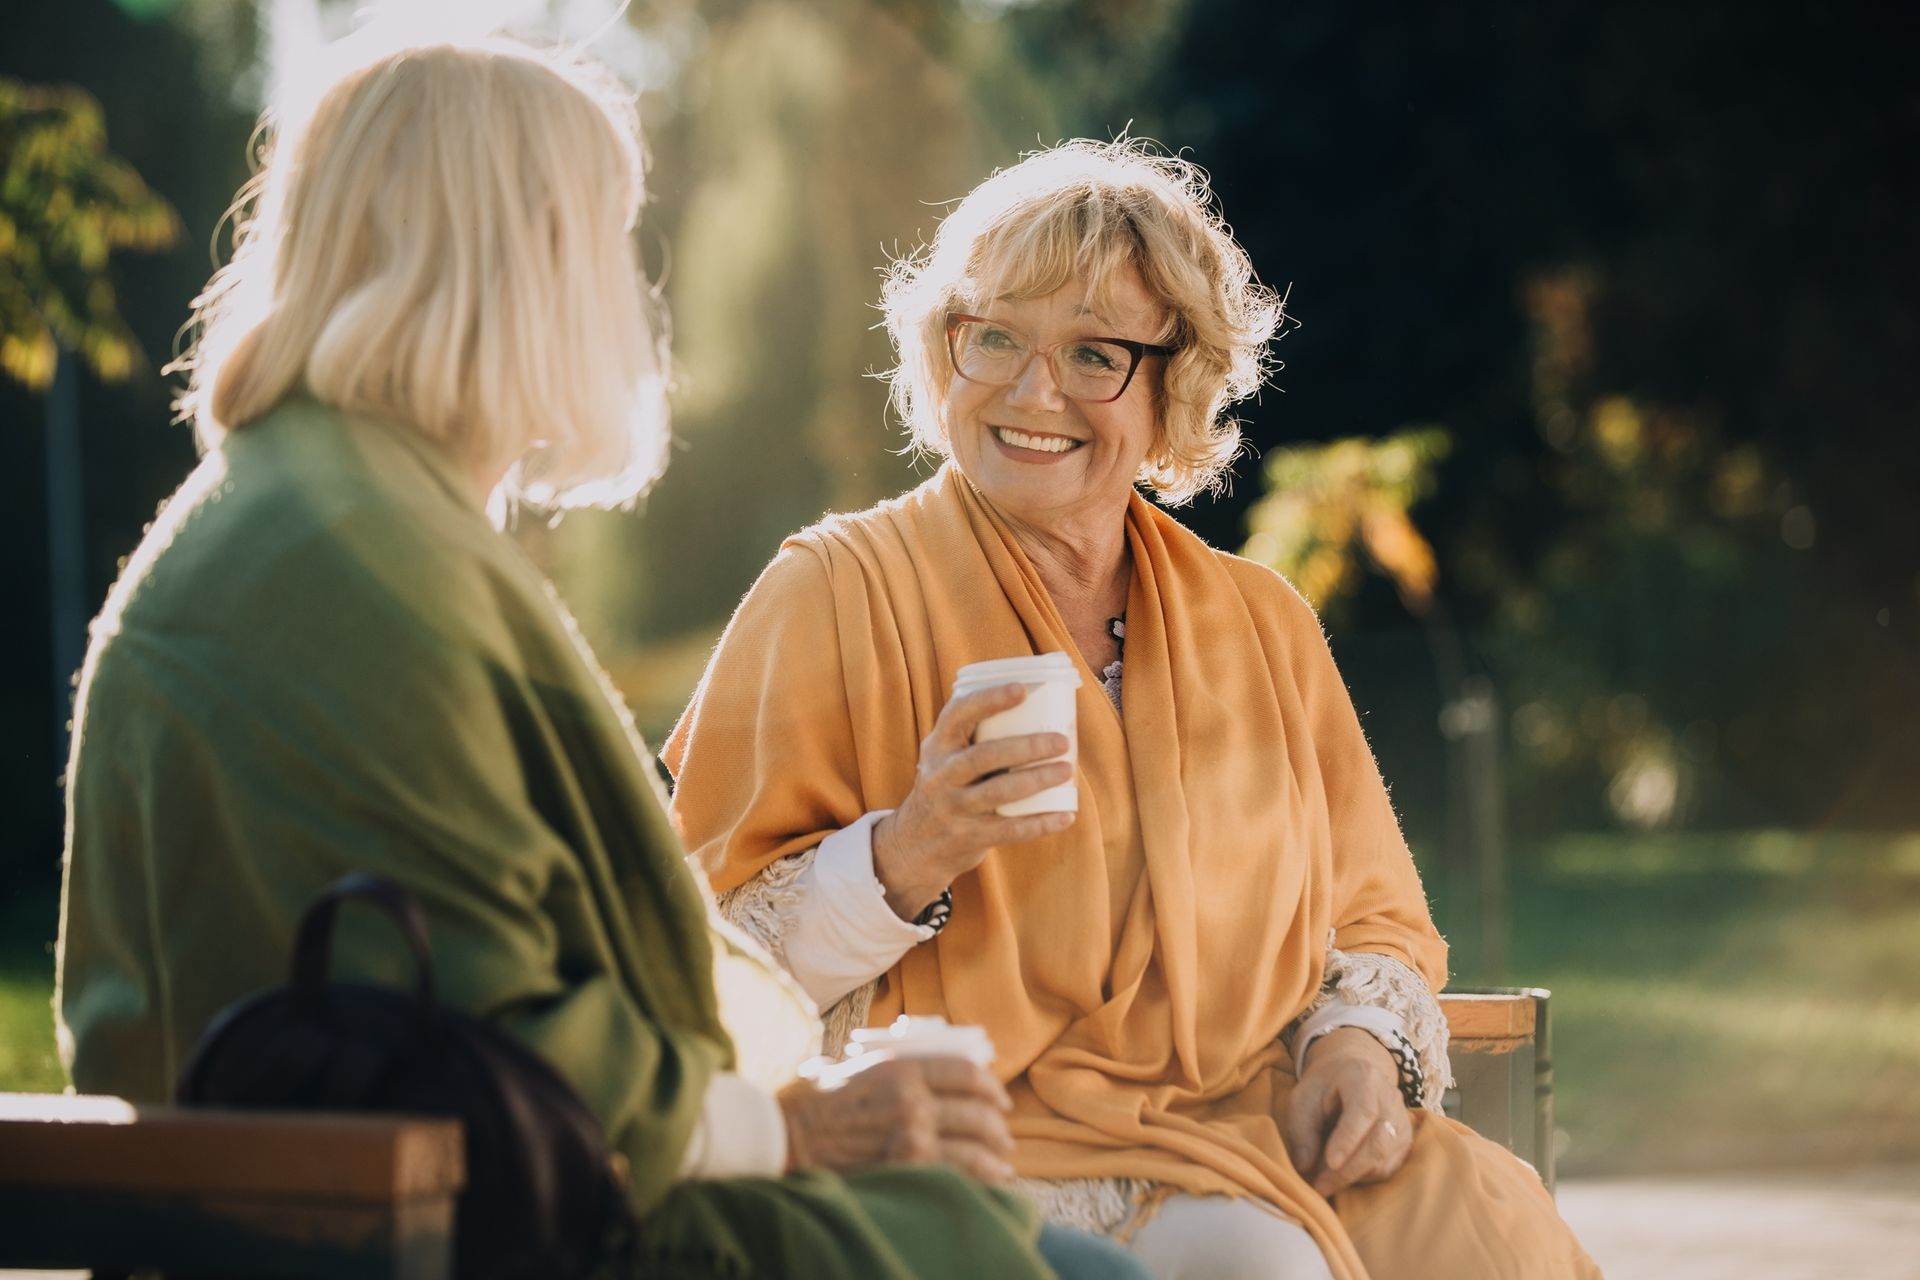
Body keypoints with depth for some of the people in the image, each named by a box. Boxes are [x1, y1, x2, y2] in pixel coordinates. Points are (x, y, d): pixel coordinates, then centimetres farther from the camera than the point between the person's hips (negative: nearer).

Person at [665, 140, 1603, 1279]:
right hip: (988, 1135, -5)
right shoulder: (834, 594, 3)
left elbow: (1373, 919, 22)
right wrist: (902, 864, -18)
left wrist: (1358, 1043, 0)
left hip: (1254, 1122, 5)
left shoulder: (1259, 623, 17)